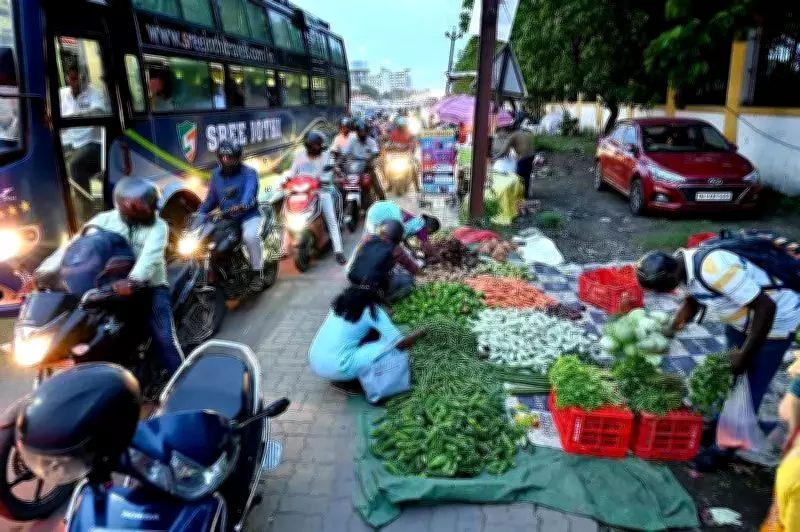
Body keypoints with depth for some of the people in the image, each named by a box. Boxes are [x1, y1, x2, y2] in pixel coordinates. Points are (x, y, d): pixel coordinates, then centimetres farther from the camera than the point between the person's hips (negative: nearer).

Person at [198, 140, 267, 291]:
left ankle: (257, 273, -20)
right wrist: (199, 214, 1)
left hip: (249, 216, -6)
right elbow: (211, 198, 17)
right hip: (226, 219, 6)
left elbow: (250, 193, -25)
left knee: (250, 236, -36)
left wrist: (242, 206, -47)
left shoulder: (249, 173, -7)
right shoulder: (216, 174, 12)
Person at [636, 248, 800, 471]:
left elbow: (766, 307, -32)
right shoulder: (683, 262, -10)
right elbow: (692, 301, 11)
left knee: (749, 389, 5)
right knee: (730, 378, 22)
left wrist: (744, 355, -25)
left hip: (774, 320, -8)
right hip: (741, 318, 8)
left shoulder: (713, 269, -38)